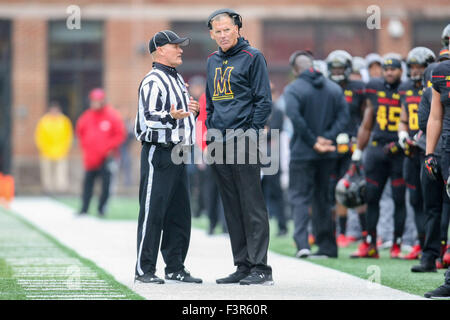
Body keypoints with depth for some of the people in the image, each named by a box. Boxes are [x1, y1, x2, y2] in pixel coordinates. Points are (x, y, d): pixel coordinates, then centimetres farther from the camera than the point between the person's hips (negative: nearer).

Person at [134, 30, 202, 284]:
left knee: (180, 214, 10)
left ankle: (176, 268, 17)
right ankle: (144, 270, -4)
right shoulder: (153, 82, -11)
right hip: (157, 151, -9)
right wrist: (172, 115, -36)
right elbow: (150, 117, -22)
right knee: (152, 213, -7)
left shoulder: (178, 80, 19)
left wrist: (192, 110, 13)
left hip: (177, 153, 9)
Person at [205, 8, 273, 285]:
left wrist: (251, 135, -12)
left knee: (252, 205, -8)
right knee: (232, 208, 8)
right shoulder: (213, 61, 18)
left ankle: (261, 268, -8)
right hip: (220, 144, 7)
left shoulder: (253, 57, -2)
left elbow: (264, 101, -6)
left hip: (244, 141, -7)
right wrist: (211, 134, 15)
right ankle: (243, 266, 12)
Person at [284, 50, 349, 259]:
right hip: (328, 155, 5)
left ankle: (302, 242, -17)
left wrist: (313, 141, -13)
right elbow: (343, 115, 0)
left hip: (302, 153, -5)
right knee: (323, 198, 14)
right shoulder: (334, 88, 8)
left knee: (300, 197, -1)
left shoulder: (293, 89, -8)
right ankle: (327, 246, 14)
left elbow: (295, 118, -19)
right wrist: (327, 138, -7)